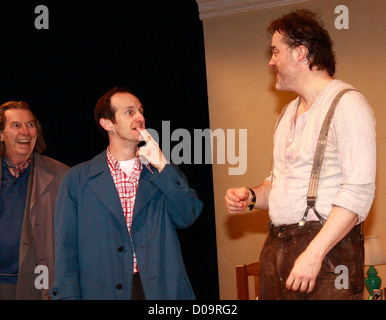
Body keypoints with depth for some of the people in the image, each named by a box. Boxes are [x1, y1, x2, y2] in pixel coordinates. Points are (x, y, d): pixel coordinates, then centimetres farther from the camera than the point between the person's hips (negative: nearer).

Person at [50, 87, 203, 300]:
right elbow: (66, 249, 0)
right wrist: (68, 295, -10)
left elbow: (186, 218, -3)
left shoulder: (164, 172, 11)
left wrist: (162, 166, -9)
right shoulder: (78, 179, 3)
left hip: (162, 290, 2)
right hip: (103, 291, -2)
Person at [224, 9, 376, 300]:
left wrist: (314, 253, -23)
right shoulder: (289, 113, 19)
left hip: (328, 248, -7)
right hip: (277, 248, 7)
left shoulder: (347, 104, -9)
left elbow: (359, 191, -17)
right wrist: (252, 197, 6)